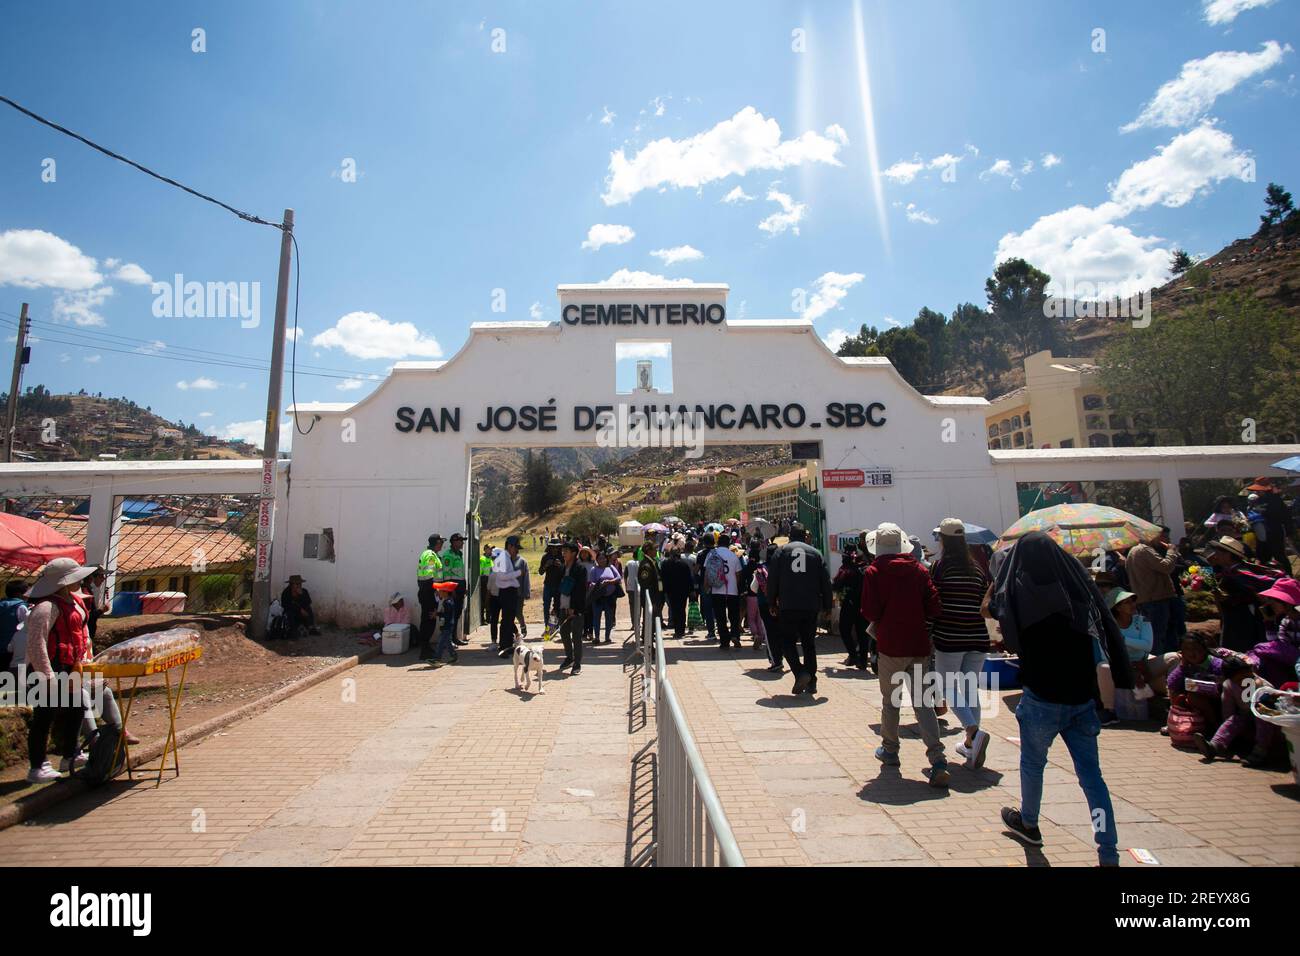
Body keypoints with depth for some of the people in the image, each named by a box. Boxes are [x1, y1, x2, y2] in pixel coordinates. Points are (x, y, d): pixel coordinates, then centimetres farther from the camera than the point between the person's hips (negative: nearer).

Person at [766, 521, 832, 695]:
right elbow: (826, 582, 7)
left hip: (787, 607, -2)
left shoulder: (782, 551, 4)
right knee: (809, 643, 13)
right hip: (811, 607, 2)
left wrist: (772, 603, 8)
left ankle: (800, 673, -11)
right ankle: (811, 682, 12)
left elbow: (772, 579, 0)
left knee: (787, 641, 8)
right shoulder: (815, 553, 9)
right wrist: (827, 606, 14)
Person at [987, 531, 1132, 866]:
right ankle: (1109, 854, 9)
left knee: (1032, 763, 18)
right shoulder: (1080, 585, -4)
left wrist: (998, 579, 11)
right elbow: (1108, 633, 0)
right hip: (1082, 697, 3)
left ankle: (1028, 823, 37)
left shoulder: (1020, 590, -14)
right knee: (1091, 774, 10)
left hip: (1041, 698, -3)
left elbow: (988, 608, 4)